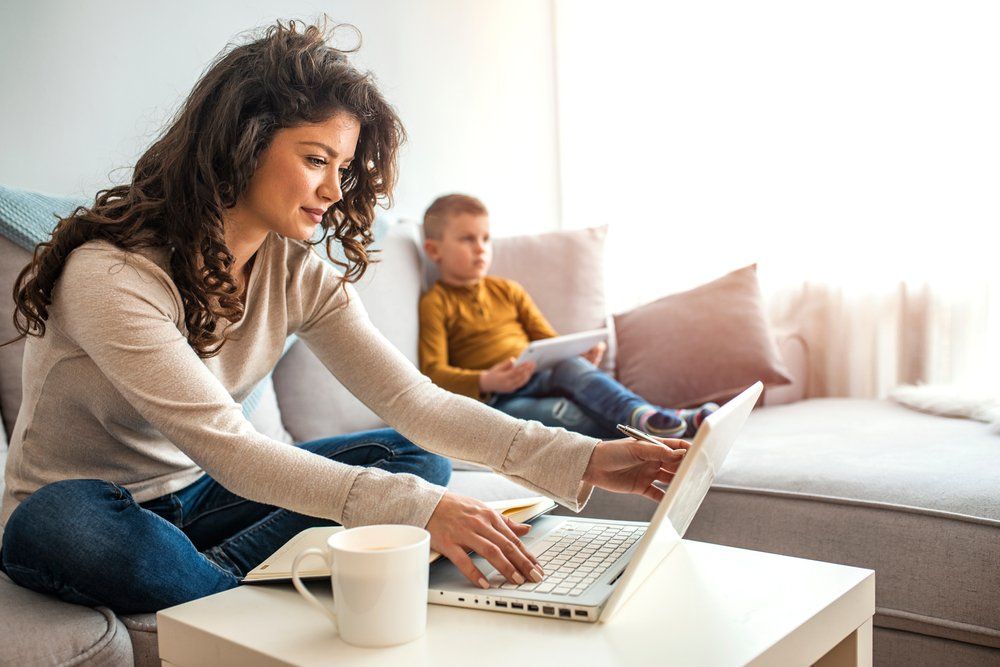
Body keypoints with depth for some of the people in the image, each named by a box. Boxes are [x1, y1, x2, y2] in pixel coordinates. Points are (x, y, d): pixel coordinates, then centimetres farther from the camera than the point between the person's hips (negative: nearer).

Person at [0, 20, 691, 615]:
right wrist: (418, 509, -44)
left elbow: (414, 400, -15)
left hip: (195, 497, 5)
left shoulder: (297, 272, -7)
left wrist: (582, 459, -27)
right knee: (64, 520, -41)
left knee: (415, 458, -9)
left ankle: (210, 581, -20)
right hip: (78, 505, -5)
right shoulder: (111, 274, -27)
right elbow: (228, 449, -34)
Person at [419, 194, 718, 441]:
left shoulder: (508, 291, 21)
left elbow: (548, 341, 19)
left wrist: (582, 352, -5)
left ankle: (638, 413, -48)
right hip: (493, 399, -4)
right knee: (562, 412, -35)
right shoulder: (434, 304, 3)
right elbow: (433, 371, -8)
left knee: (571, 366, -31)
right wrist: (485, 382, -26)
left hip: (541, 378, 5)